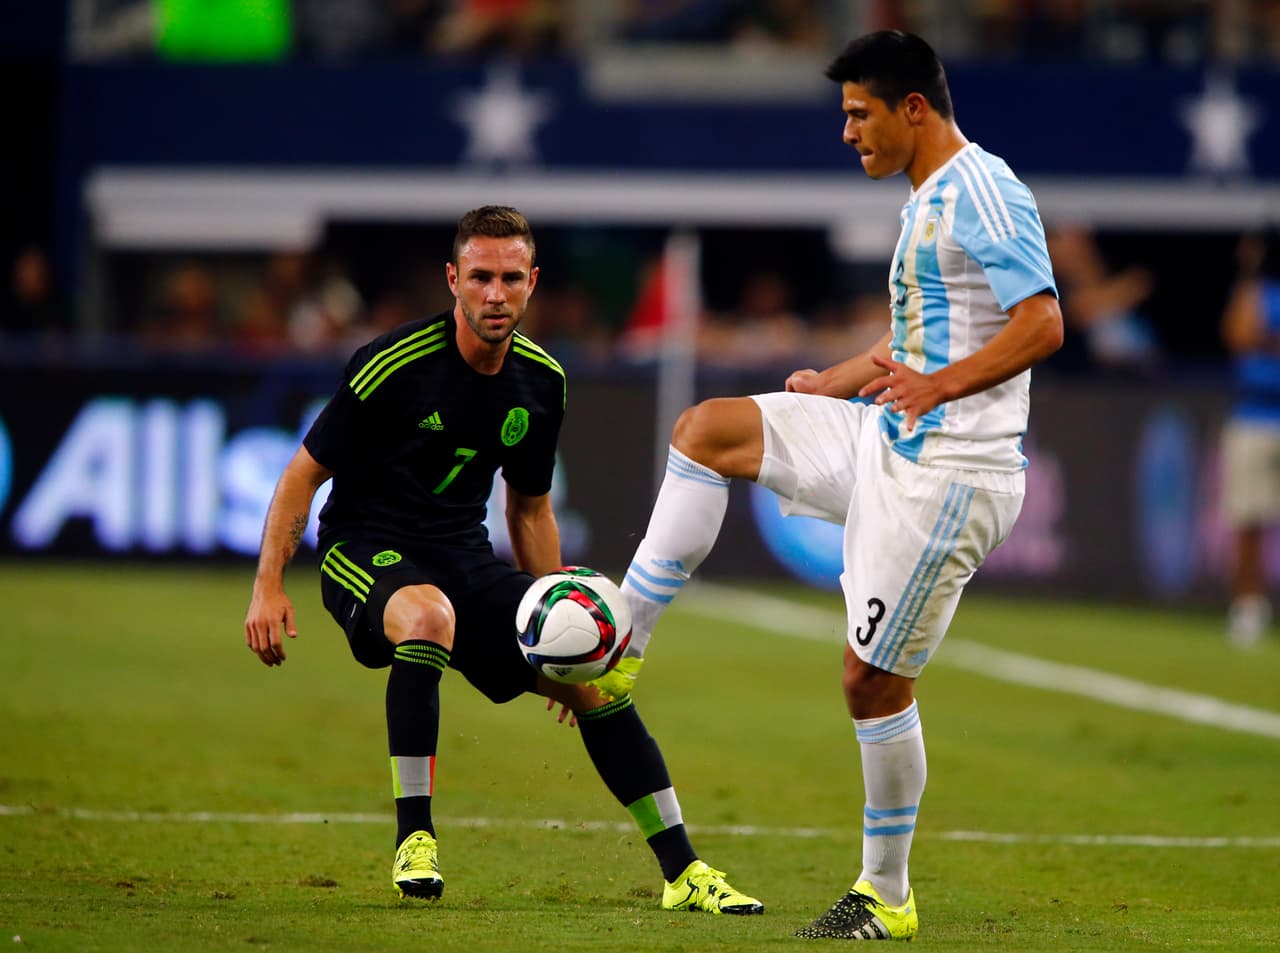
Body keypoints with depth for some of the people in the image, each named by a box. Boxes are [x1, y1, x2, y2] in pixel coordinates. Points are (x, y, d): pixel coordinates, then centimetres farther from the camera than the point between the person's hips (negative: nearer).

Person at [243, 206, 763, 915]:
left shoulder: (540, 382, 3)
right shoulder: (394, 364, -16)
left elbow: (530, 509, 18)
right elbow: (305, 472, -9)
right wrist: (268, 586, -16)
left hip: (465, 557, 6)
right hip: (364, 550, -6)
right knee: (429, 615, -40)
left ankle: (683, 873, 3)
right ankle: (414, 842, -30)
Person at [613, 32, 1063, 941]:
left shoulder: (984, 194, -14)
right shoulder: (926, 202, 17)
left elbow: (1042, 324, -23)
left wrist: (937, 385, -29)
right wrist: (831, 385, 21)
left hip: (947, 474, -10)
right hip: (885, 446, 10)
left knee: (874, 679, -5)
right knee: (708, 429, 3)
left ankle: (887, 898, 8)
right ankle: (619, 648, 3)